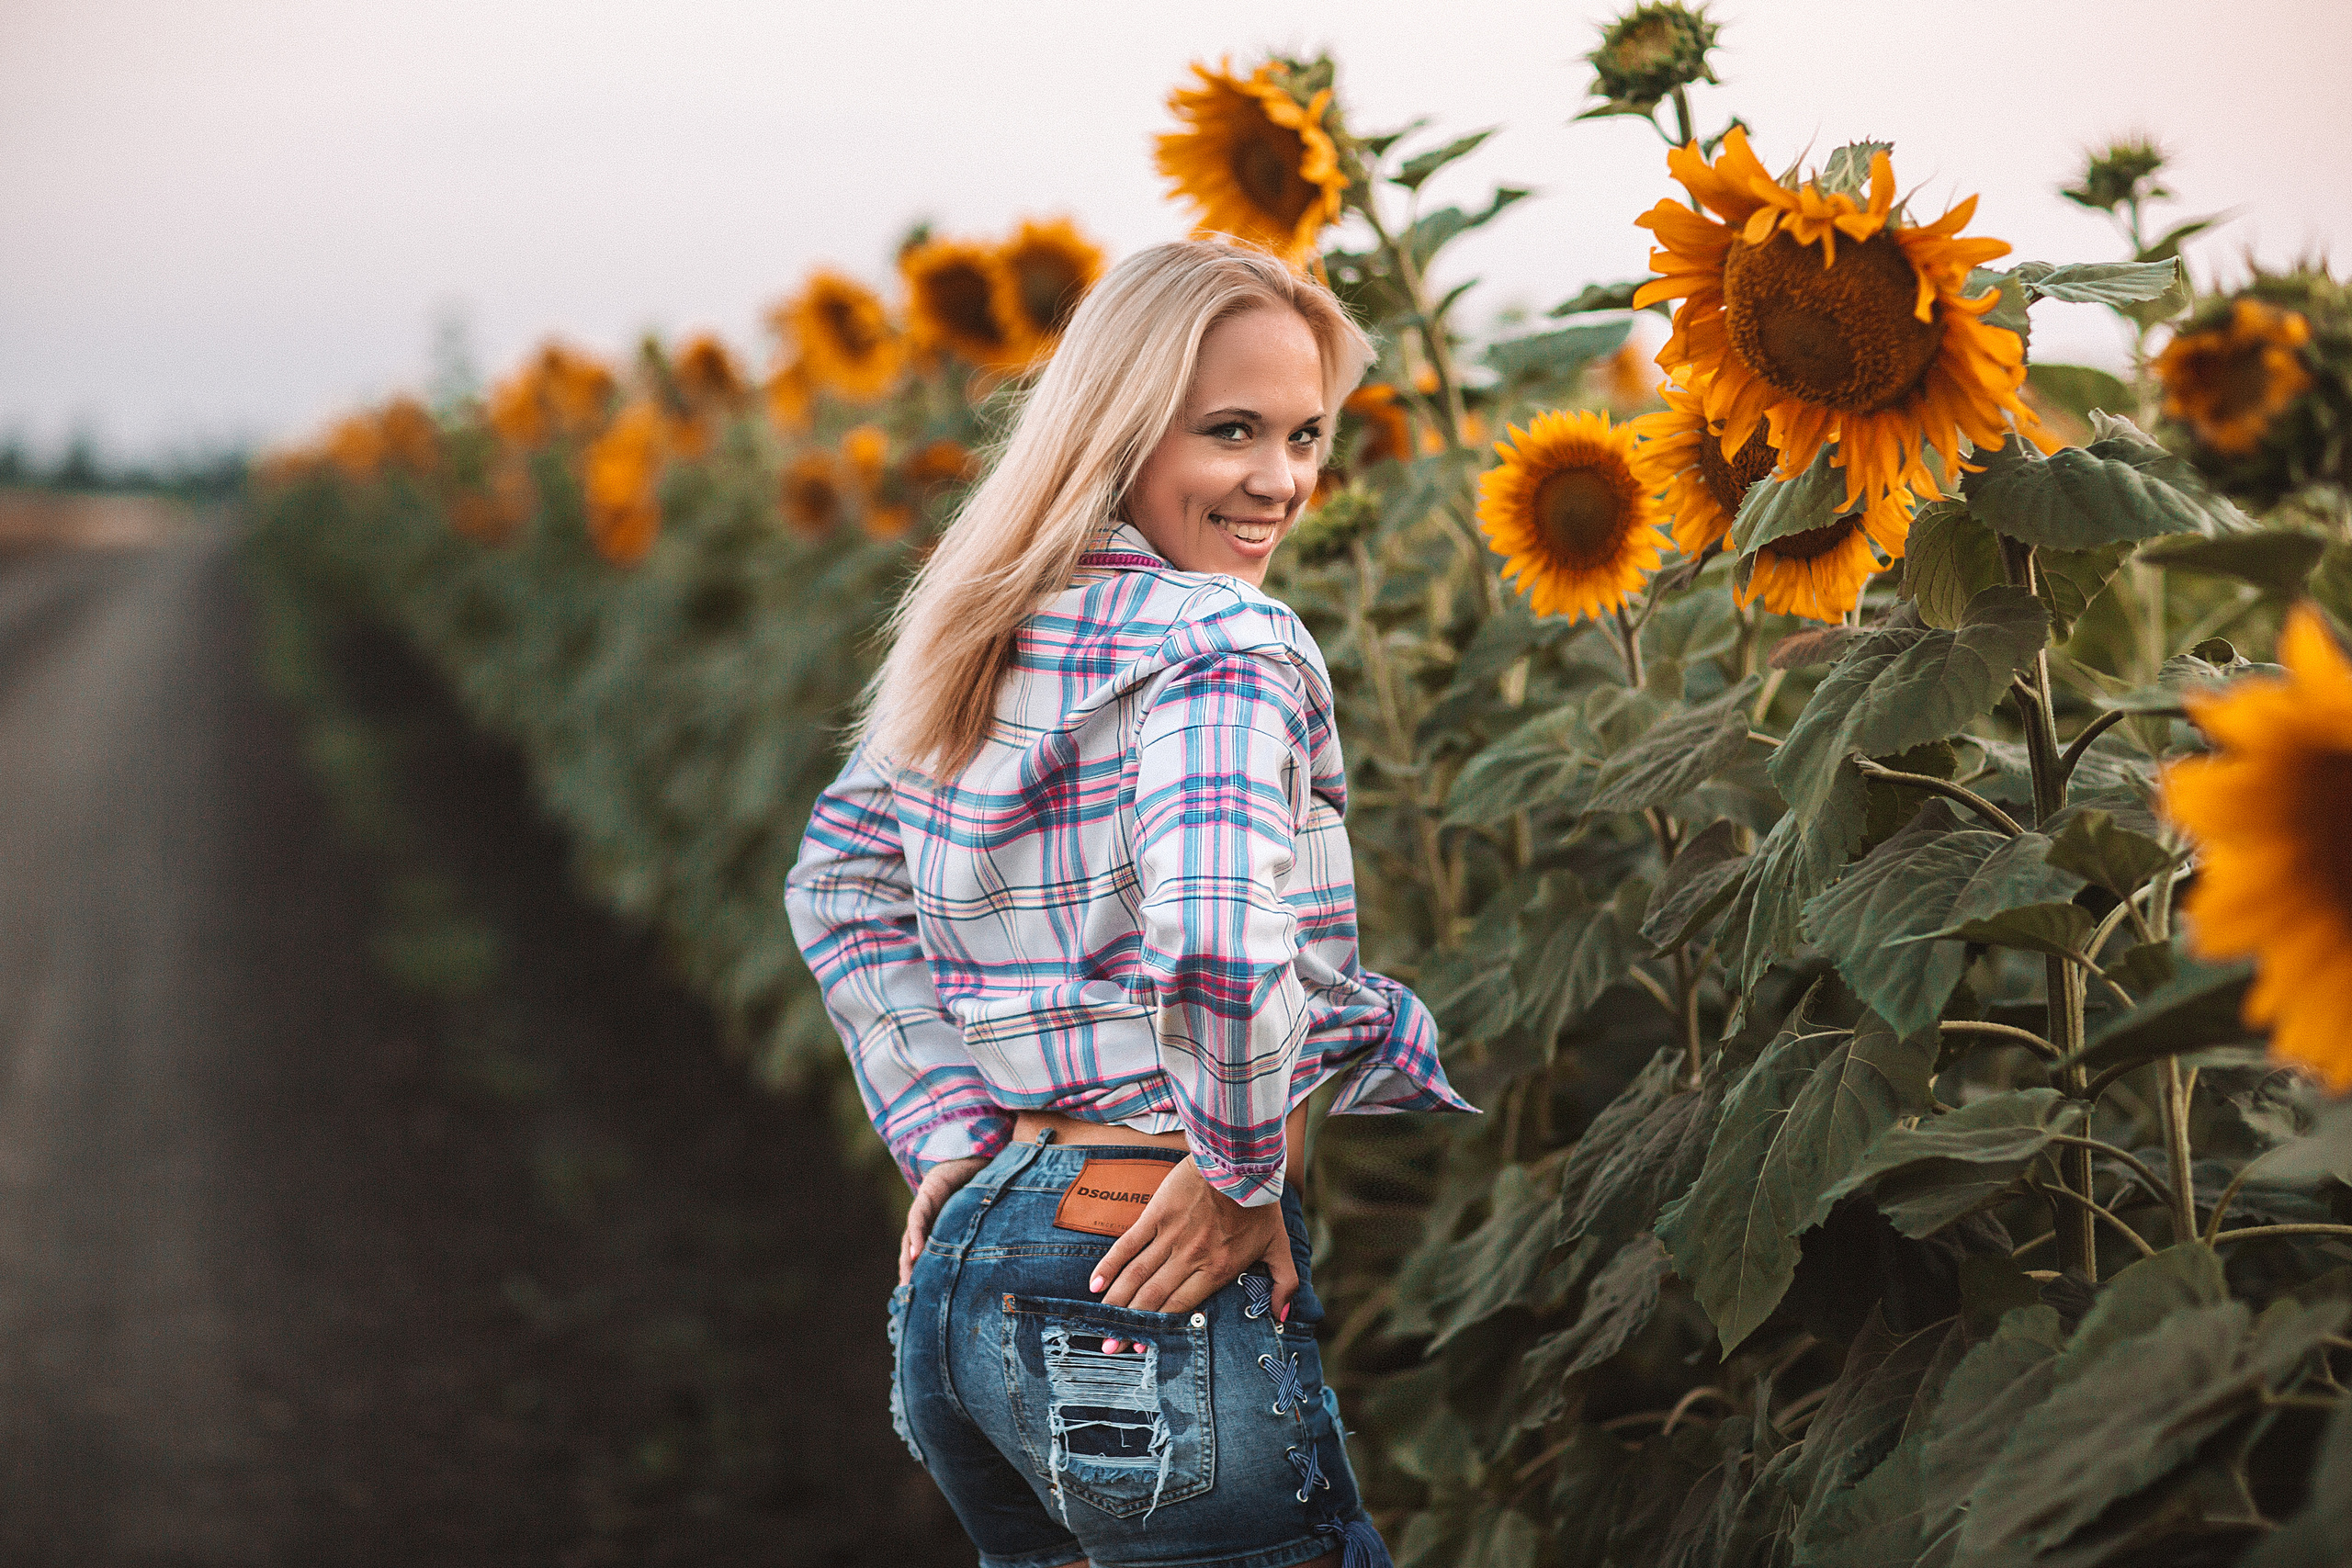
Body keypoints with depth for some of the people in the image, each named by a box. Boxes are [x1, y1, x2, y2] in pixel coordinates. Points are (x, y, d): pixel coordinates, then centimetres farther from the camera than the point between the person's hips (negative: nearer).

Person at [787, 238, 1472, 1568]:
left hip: (962, 1266, 8)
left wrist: (949, 1135, 11)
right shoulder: (1225, 642, -14)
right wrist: (1244, 1175, -15)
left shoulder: (985, 640, 11)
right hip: (1140, 1298, -8)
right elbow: (1215, 942, -30)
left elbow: (842, 882, 18)